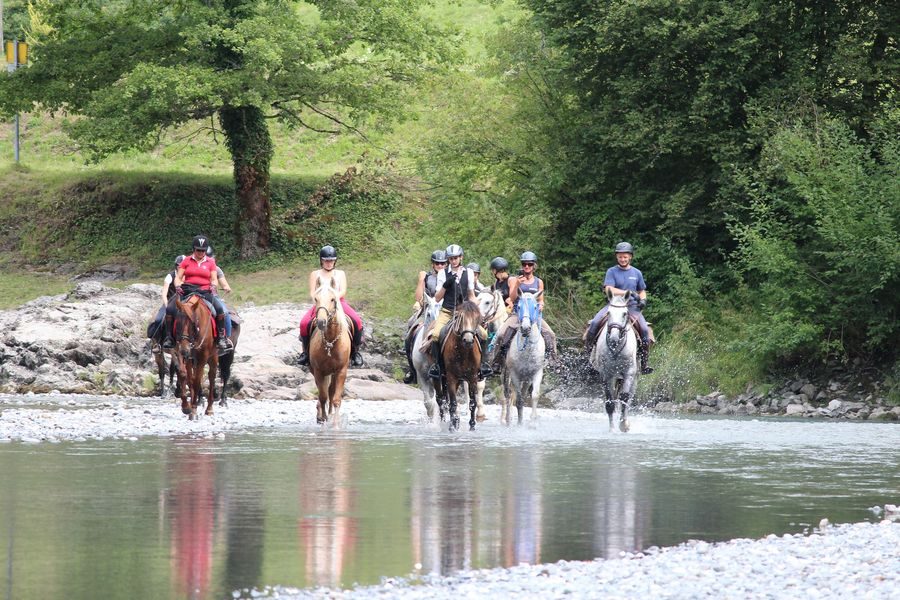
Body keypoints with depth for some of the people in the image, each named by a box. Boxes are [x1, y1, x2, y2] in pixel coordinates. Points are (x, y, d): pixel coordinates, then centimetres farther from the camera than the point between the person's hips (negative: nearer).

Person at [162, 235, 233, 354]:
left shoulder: (210, 262, 13)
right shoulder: (187, 261, 11)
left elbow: (214, 279, 8)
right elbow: (178, 277, 8)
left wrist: (214, 286, -15)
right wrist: (177, 285, -13)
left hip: (205, 292, 0)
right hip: (187, 290, 0)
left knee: (220, 309, -25)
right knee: (170, 309, -23)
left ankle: (221, 337, -14)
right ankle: (168, 337, -11)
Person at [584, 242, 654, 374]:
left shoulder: (637, 273, 12)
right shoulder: (612, 272, 2)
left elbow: (642, 291, 24)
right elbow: (609, 289, -12)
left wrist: (643, 300, 1)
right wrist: (627, 292, -22)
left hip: (632, 306, 1)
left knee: (644, 329, -20)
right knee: (595, 322, -26)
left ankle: (645, 363, -12)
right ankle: (587, 346, -7)